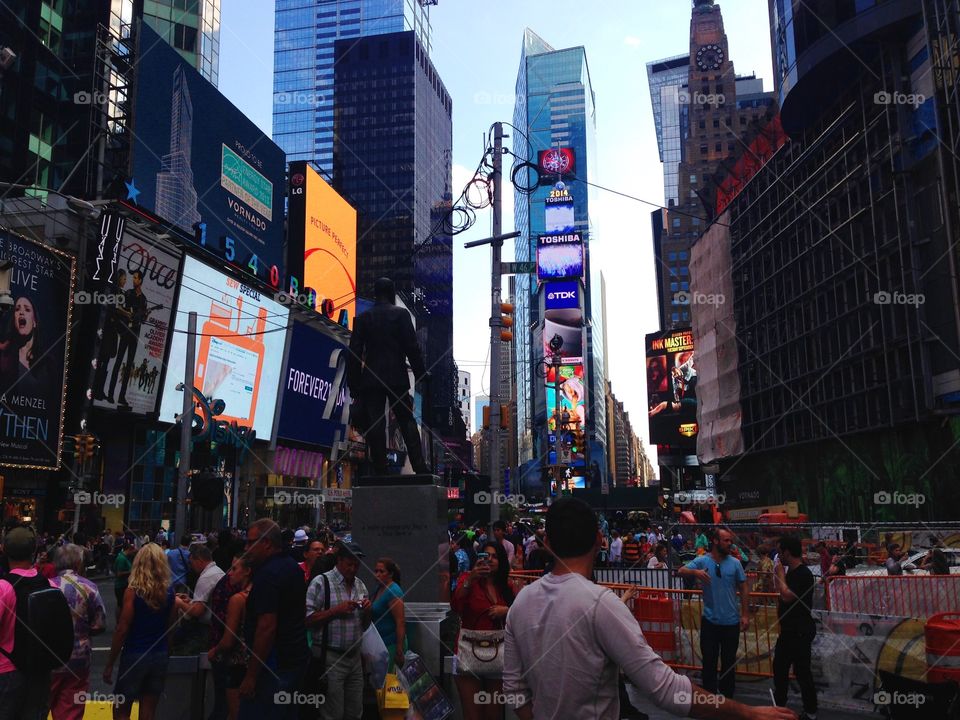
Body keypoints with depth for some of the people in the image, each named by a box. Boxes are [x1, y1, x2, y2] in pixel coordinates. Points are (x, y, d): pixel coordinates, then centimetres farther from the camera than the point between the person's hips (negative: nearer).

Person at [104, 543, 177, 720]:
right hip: (160, 657, 4)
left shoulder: (133, 591, -12)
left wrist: (109, 664, -4)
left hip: (134, 656, -4)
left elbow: (122, 630, -12)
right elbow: (171, 627, 6)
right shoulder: (169, 591, -1)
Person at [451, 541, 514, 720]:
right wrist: (469, 580, -35)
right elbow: (456, 606, -21)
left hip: (497, 651, 4)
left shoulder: (506, 586, 10)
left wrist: (506, 610, -5)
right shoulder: (468, 579, -3)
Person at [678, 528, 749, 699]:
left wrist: (745, 614, 1)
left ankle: (727, 697, 28)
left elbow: (743, 589, 4)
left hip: (731, 621, 1)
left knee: (729, 662, 13)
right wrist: (695, 572, -36)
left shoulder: (735, 563, -1)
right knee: (709, 660, 8)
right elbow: (681, 571, -15)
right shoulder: (702, 561, -5)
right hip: (710, 621, -1)